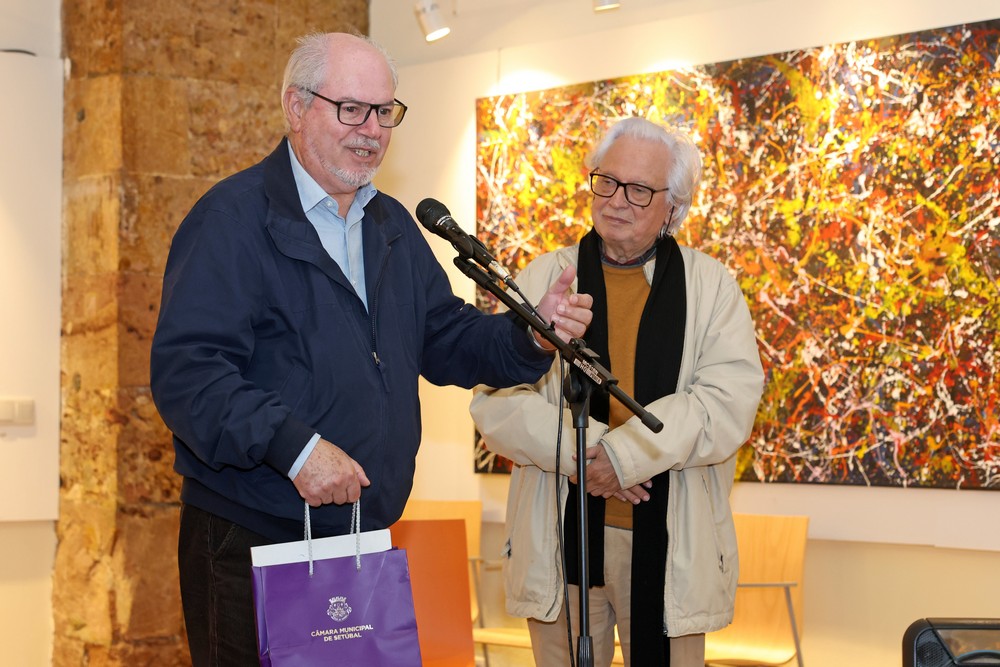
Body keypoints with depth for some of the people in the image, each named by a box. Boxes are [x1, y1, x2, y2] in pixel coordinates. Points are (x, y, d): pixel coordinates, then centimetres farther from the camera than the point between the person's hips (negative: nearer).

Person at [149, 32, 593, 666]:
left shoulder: (393, 226, 16)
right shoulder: (234, 218, -10)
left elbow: (445, 338, 17)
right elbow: (184, 369, -19)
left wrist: (532, 334, -2)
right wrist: (292, 444, -29)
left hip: (367, 541, 7)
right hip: (252, 544, -7)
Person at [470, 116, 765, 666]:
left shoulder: (711, 287, 6)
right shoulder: (543, 279, 8)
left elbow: (730, 402, -8)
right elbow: (495, 400, -2)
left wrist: (623, 454, -18)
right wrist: (581, 449, -18)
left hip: (671, 543, 0)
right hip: (559, 538, 1)